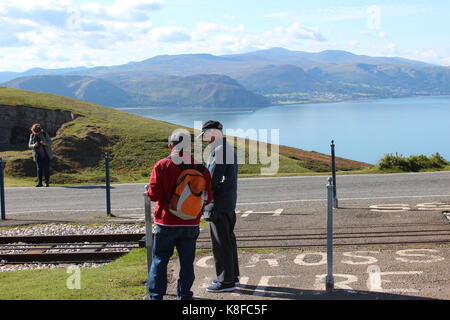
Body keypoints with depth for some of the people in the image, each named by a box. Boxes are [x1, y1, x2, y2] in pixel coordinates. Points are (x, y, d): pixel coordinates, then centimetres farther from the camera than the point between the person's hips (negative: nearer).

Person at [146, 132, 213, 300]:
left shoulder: (162, 166, -10)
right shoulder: (201, 168, -1)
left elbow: (153, 194, -13)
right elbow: (208, 198, 4)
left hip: (167, 223, -2)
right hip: (191, 225, 2)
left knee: (160, 259, 9)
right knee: (187, 261, 11)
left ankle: (155, 295, 13)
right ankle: (185, 295, 17)